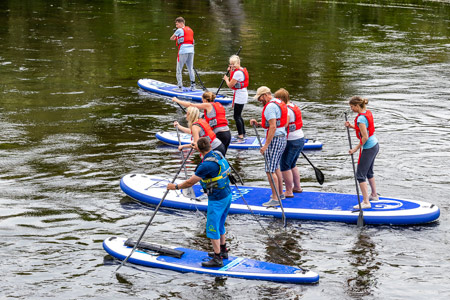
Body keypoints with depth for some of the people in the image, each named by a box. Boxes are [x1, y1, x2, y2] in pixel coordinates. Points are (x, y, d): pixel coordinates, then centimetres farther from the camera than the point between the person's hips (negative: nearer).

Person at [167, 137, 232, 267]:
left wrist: (176, 186, -4)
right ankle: (223, 250, 36)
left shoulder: (207, 165, -25)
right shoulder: (218, 155, 1)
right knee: (219, 224, 23)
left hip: (217, 200, -9)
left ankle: (217, 259, 1)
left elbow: (190, 182, -19)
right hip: (227, 194, 9)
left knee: (212, 227, -1)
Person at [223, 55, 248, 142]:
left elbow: (230, 85, -17)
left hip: (240, 95, -11)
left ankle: (241, 136, -6)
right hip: (242, 93, 11)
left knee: (236, 116, -7)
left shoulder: (238, 73, -20)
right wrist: (231, 72, 10)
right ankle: (243, 133, 30)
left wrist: (226, 79, 2)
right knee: (238, 115, 20)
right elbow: (235, 81, 19)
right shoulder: (242, 70, 11)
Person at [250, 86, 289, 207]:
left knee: (270, 171, -7)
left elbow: (273, 127, -24)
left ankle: (275, 199, -6)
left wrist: (266, 145, -24)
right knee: (276, 168, 21)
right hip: (282, 138, 10)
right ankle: (280, 193, 29)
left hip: (274, 139, -10)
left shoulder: (270, 106, -17)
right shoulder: (280, 103, 14)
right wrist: (257, 123, 10)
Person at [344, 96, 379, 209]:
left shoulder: (361, 118, -22)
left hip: (368, 148, -10)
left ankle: (366, 202, -7)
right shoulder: (368, 113, 5)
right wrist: (351, 126, 4)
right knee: (369, 172, 25)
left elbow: (365, 137, -24)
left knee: (360, 175, -5)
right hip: (375, 145, 10)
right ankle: (374, 195, 39)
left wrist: (355, 149, -16)